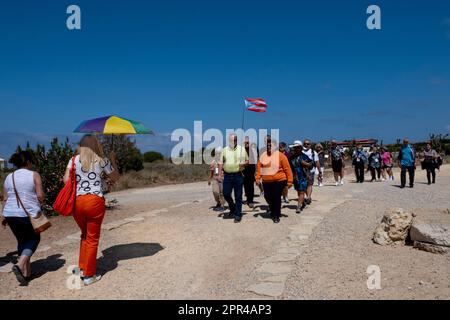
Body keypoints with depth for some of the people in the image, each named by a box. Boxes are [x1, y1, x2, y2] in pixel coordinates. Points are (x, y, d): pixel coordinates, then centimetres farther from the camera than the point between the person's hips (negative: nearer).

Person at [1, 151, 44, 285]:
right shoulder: (34, 175, -4)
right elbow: (40, 196, -9)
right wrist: (39, 204, 11)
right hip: (29, 214, -5)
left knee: (22, 240, 18)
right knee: (34, 239, 14)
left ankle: (26, 272, 20)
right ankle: (20, 265, -8)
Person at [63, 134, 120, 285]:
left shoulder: (74, 159, 6)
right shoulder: (102, 161, 1)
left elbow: (66, 180, -1)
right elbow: (116, 178, 11)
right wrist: (113, 160, 21)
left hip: (77, 202, 3)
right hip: (95, 201, -3)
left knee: (85, 235, 24)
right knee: (92, 238, 9)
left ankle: (82, 268, 29)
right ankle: (89, 275, 17)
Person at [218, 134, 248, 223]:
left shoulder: (242, 149, 6)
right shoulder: (225, 150, 8)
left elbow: (247, 160, 13)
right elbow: (221, 163, 8)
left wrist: (244, 163, -10)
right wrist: (220, 174, -2)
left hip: (238, 175, -2)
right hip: (227, 175, 2)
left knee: (238, 196, 1)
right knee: (226, 194, 2)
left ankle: (238, 215, 10)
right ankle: (232, 207, 29)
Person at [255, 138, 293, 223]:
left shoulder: (280, 156, -7)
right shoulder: (263, 156, 4)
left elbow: (287, 169, -6)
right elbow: (259, 167, 6)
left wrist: (289, 181, -8)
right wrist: (258, 178, -3)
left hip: (279, 181, -4)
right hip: (266, 181, 4)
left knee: (276, 198, -2)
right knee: (267, 197, 12)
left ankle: (276, 216, 12)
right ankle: (273, 210, 40)